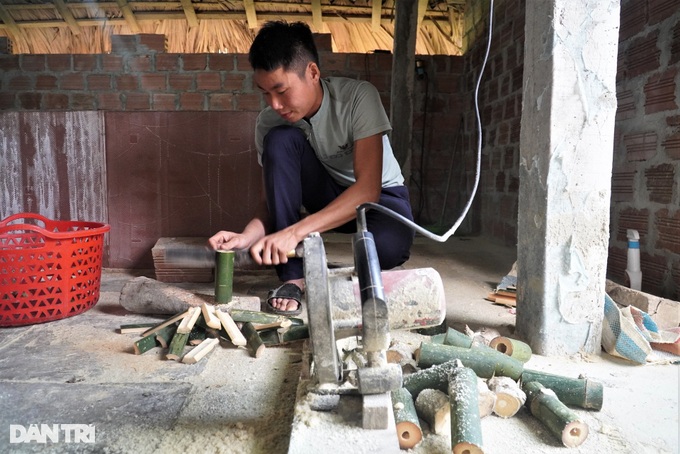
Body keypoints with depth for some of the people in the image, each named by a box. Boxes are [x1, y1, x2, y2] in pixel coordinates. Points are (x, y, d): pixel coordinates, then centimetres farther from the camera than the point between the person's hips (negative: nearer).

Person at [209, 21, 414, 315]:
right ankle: (294, 275, -21)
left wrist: (295, 232, -42)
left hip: (379, 195, -3)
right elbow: (272, 200, -11)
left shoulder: (358, 96, -26)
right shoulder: (268, 121, -15)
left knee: (389, 245, -39)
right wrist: (247, 236, -34)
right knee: (280, 140, -26)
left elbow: (368, 188, -33)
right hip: (327, 195, 3)